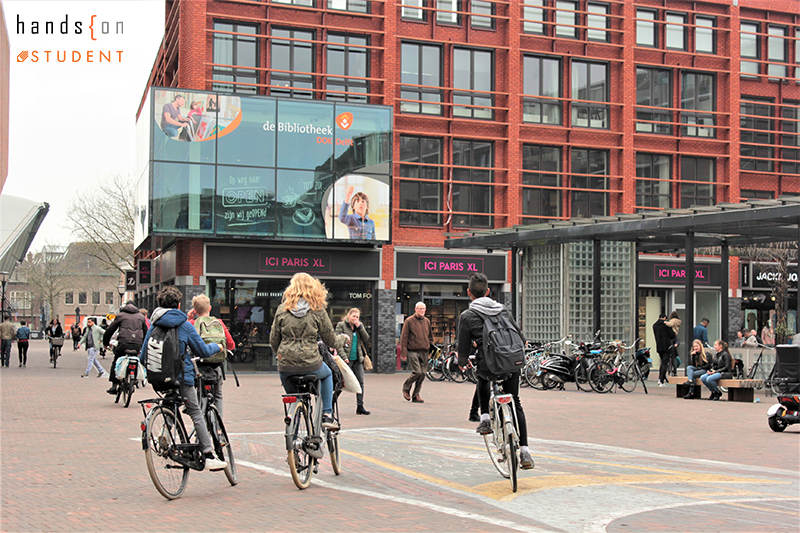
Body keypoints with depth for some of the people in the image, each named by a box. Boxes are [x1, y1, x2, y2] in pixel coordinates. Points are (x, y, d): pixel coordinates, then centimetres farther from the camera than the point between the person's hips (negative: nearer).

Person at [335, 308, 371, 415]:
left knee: (360, 382, 2)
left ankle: (360, 406, 6)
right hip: (347, 359, -5)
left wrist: (360, 327, -6)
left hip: (357, 359, 5)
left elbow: (366, 339, 4)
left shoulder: (360, 326, 14)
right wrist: (344, 357, -16)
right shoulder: (341, 325, -1)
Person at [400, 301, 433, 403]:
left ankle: (416, 395, 11)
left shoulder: (427, 321, 15)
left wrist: (431, 346, 13)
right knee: (417, 372, -16)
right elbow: (404, 337, -2)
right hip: (413, 351, -5)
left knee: (423, 373, 1)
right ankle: (406, 388, 8)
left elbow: (430, 336, 26)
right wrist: (404, 352, -7)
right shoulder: (409, 321, -1)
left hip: (424, 352, 5)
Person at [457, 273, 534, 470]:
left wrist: (462, 363, 20)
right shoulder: (502, 309, 9)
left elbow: (464, 350, -2)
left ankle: (485, 418, 23)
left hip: (490, 367, -2)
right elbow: (519, 336, 16)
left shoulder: (467, 316, -3)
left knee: (483, 378, 35)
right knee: (515, 404, 19)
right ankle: (524, 452, 11)